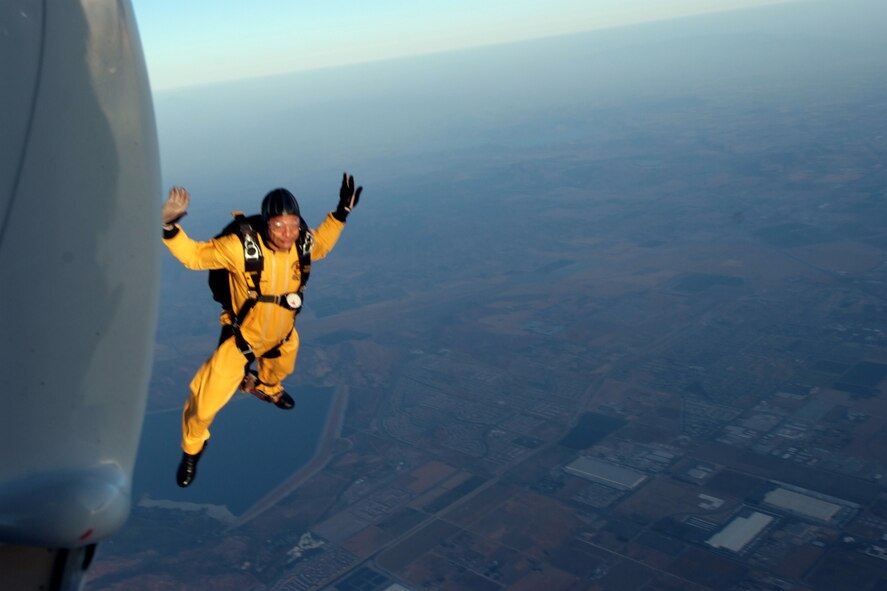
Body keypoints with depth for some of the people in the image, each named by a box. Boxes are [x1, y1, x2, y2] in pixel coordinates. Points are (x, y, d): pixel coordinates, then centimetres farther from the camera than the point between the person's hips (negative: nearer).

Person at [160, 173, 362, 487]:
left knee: (280, 367, 37)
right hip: (241, 339, -5)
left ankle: (268, 388, 76)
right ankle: (192, 449, 29)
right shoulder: (241, 247, -35)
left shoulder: (302, 243, -21)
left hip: (282, 337, 5)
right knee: (206, 402, -5)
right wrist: (170, 227, -40)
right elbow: (194, 255, -22)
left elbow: (321, 245, 5)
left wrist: (341, 212, -4)